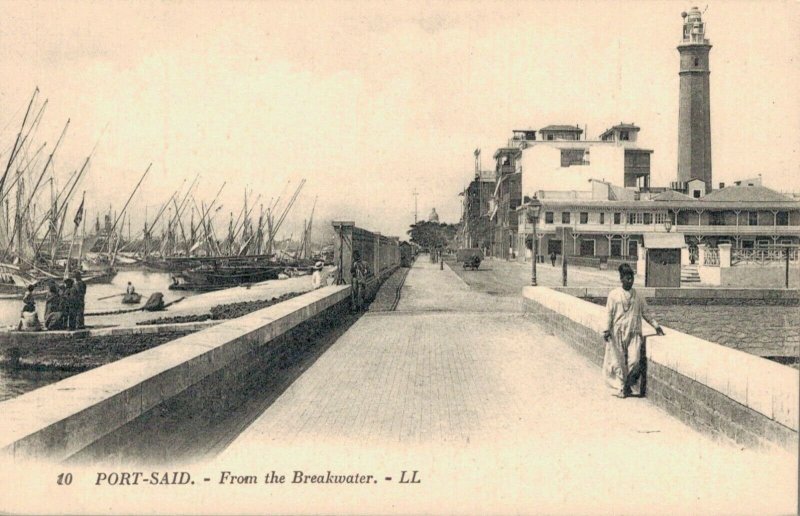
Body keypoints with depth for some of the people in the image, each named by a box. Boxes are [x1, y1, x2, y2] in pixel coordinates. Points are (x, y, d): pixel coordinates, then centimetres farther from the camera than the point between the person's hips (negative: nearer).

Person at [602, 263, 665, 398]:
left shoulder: (637, 296, 9)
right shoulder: (614, 295, 0)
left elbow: (646, 312, 15)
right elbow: (609, 314, 0)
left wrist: (656, 326, 10)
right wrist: (607, 330, -6)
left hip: (634, 333, 2)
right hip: (618, 333, -2)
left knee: (634, 360, -11)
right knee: (618, 362, 0)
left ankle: (628, 385, 10)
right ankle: (620, 388, 12)